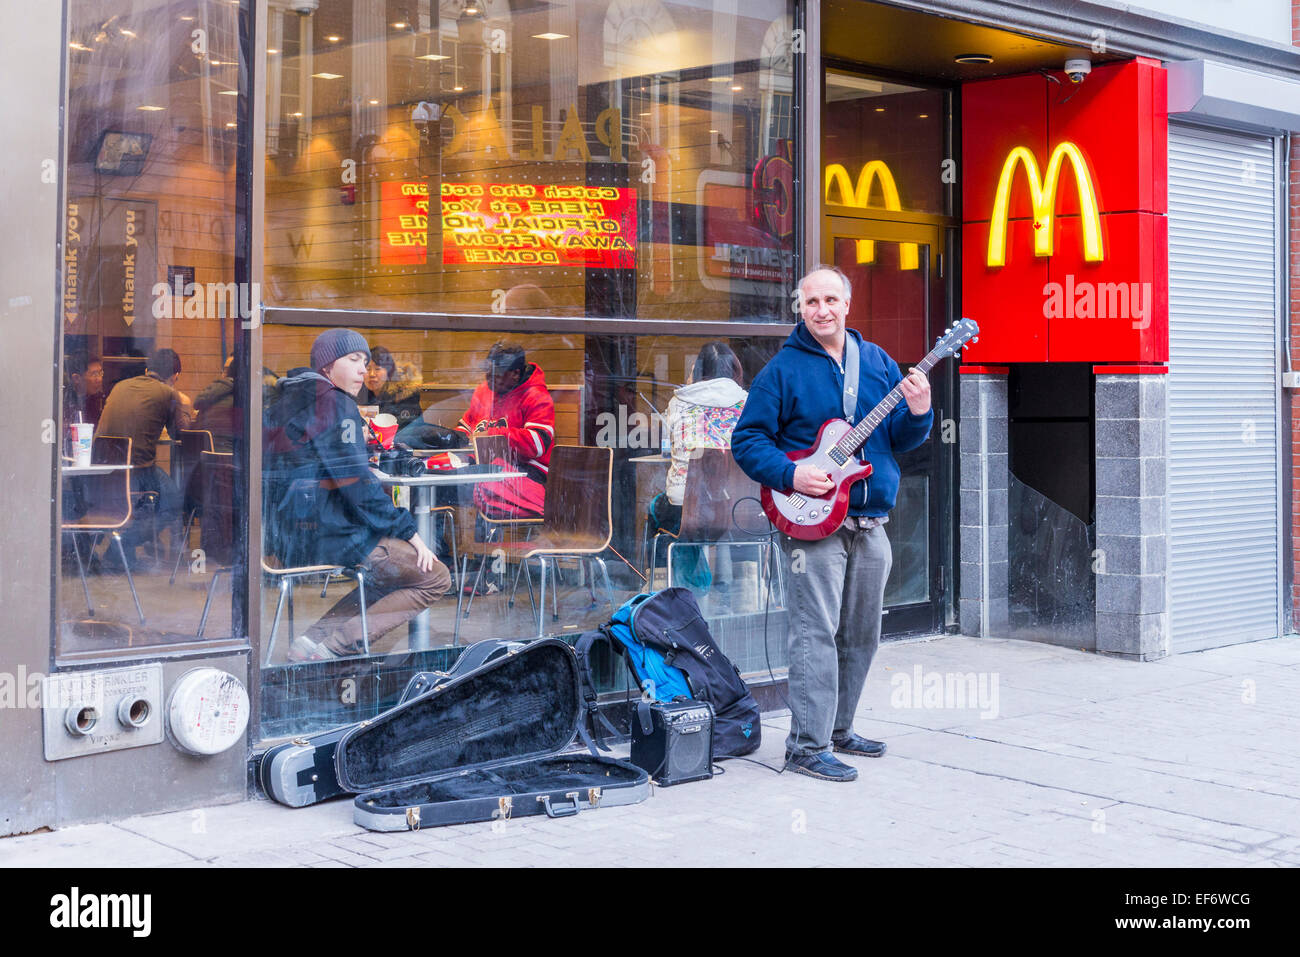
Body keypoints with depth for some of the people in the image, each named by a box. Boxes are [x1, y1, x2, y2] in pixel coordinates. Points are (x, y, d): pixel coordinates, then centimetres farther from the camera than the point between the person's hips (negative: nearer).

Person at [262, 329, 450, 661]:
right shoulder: (334, 402, -11)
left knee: (387, 573, 26)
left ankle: (316, 638, 9)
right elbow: (355, 481, -17)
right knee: (435, 578, -4)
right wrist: (408, 531, -10)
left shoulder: (285, 398, 16)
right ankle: (332, 648, -12)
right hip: (324, 531, -10)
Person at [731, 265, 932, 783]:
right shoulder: (783, 369, -3)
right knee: (817, 633, -10)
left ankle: (837, 729, 27)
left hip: (870, 522, 6)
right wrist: (790, 474, -18)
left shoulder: (877, 361, 11)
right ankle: (807, 746, -6)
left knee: (860, 635, 13)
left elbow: (902, 438, 12)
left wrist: (917, 413, -10)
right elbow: (747, 439, -4)